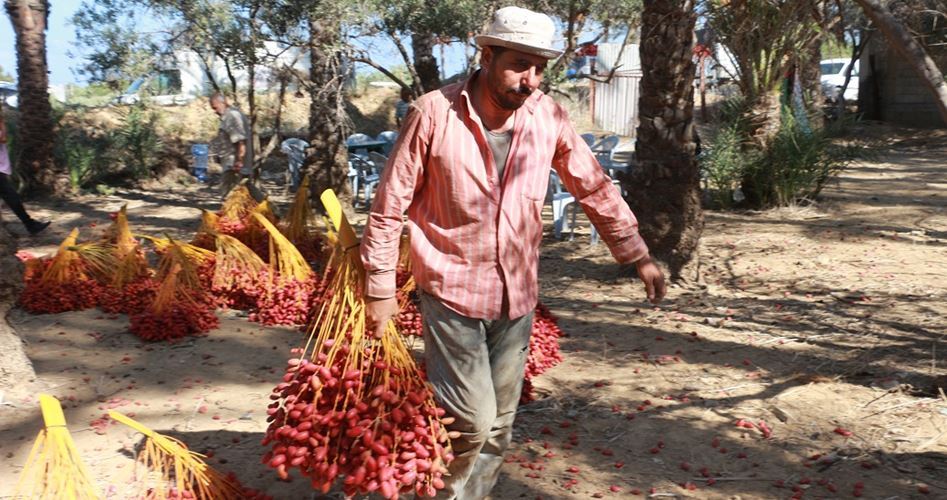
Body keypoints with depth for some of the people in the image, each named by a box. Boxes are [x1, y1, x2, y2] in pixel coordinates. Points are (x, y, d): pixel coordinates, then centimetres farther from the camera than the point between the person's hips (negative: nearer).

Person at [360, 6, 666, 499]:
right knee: (472, 422, -6)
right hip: (452, 291, -4)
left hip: (516, 295, 4)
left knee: (498, 428, 13)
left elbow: (595, 188, 7)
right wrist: (379, 288, -4)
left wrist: (638, 255, 7)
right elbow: (390, 204, -7)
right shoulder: (434, 113, -13)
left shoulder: (548, 117, -3)